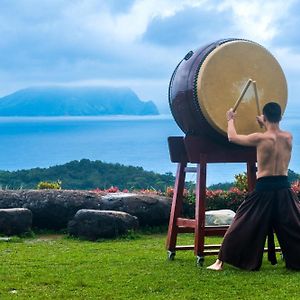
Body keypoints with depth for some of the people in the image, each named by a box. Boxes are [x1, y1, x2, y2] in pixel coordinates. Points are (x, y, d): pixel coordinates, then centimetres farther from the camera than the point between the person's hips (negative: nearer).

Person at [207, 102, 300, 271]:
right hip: (284, 188, 3)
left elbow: (232, 137, 5)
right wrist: (264, 125, 36)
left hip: (264, 189, -2)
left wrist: (231, 119, 21)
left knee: (242, 227, 5)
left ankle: (220, 262, 8)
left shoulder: (260, 138, -9)